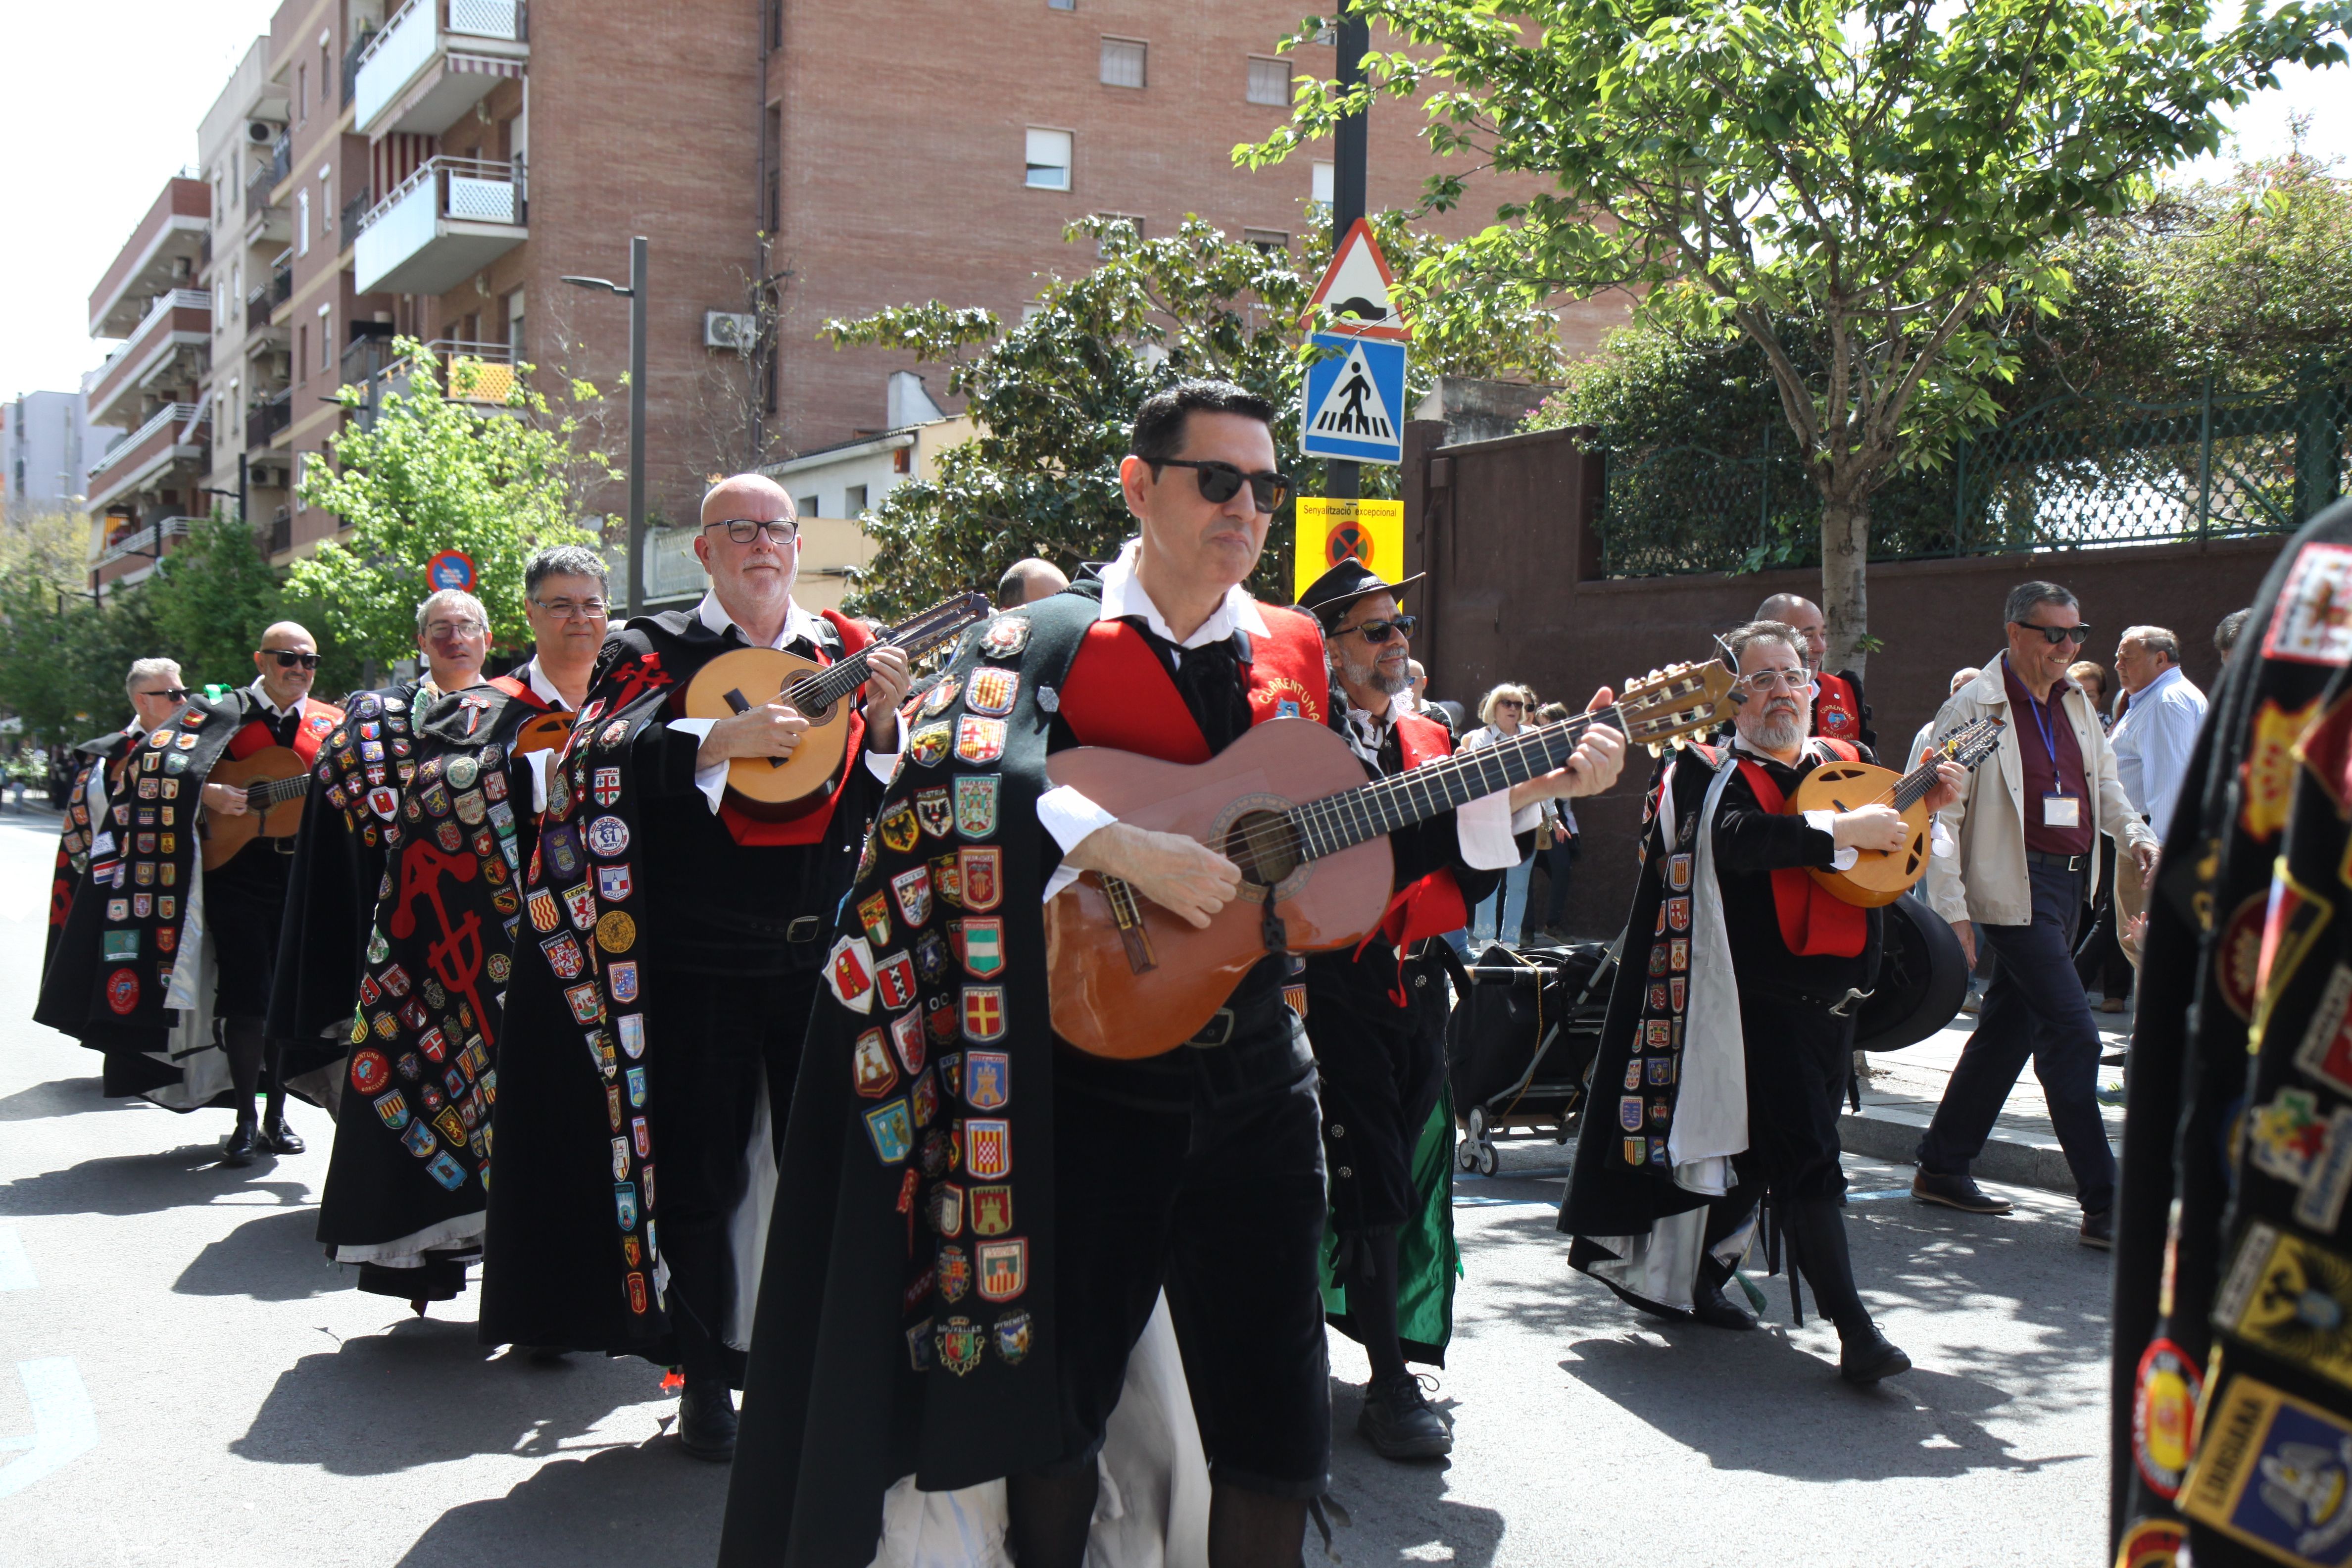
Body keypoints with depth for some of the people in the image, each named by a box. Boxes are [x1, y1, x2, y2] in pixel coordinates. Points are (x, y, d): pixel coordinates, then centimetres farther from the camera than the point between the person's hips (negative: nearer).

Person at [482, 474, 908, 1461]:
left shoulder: (848, 654, 10)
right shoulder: (652, 652, 4)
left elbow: (894, 802, 7)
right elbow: (599, 759, -13)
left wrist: (883, 723, -12)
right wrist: (721, 739, -23)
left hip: (825, 956, 2)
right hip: (697, 961, -2)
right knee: (699, 1176, 4)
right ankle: (707, 1379, 18)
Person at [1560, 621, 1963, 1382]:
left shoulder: (1845, 763, 15)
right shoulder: (1708, 772, -3)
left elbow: (1890, 847, 23)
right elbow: (1735, 837, -23)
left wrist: (1925, 804, 4)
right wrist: (1839, 831, -23)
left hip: (1831, 995, 7)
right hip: (1758, 997, -7)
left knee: (1756, 1151, 15)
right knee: (1804, 1158, -11)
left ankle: (1696, 1283, 32)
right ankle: (1856, 1334, -11)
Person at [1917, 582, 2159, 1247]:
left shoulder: (2075, 703, 13)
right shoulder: (1975, 707, -11)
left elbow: (2104, 780, 24)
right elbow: (1940, 812, -12)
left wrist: (2134, 833, 4)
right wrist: (1952, 910, -16)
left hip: (2069, 883, 8)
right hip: (2014, 887, -8)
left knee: (2011, 1026, 14)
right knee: (2073, 1035, -12)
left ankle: (1941, 1168, 26)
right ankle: (2104, 1207, -7)